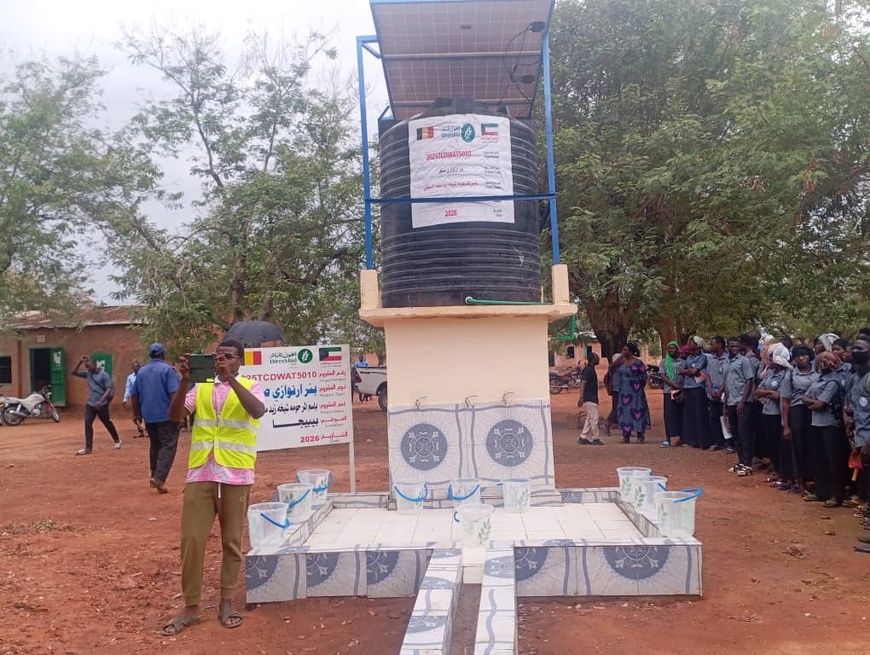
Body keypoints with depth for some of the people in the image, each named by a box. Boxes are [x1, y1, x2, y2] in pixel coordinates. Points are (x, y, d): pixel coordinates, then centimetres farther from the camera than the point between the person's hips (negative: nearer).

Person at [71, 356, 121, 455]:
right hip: (90, 404, 6)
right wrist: (80, 361, -2)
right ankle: (88, 448, 0)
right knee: (87, 424, -2)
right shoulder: (88, 374, 7)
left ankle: (117, 440, 27)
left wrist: (101, 401, -25)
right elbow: (74, 373, 11)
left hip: (102, 404, -6)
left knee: (107, 423, 6)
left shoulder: (104, 375, -11)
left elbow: (109, 389, -15)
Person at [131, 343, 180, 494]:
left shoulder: (141, 371, 12)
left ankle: (154, 475, 26)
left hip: (148, 416, 6)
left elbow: (134, 395, 15)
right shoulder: (167, 369, -7)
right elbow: (174, 394, -15)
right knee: (168, 446, -7)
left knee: (155, 446, 19)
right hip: (166, 415, -6)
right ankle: (159, 477, -21)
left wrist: (137, 414, 25)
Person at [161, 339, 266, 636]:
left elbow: (258, 411, -19)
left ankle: (226, 602, 22)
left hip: (236, 475, -2)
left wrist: (231, 378, -25)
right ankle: (191, 606, 14)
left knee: (231, 541, 8)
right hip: (200, 474, 2)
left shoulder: (250, 387, 3)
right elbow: (175, 416, -2)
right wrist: (185, 380, -15)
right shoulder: (201, 388, 10)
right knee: (191, 539, 1)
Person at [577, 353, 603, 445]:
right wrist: (581, 397, -30)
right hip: (590, 399, -10)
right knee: (594, 419, -5)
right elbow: (583, 383, -23)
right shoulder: (588, 370, -16)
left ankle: (583, 438, 14)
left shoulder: (591, 369, 15)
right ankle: (595, 439, 1)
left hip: (591, 398, 10)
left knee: (589, 418, 12)